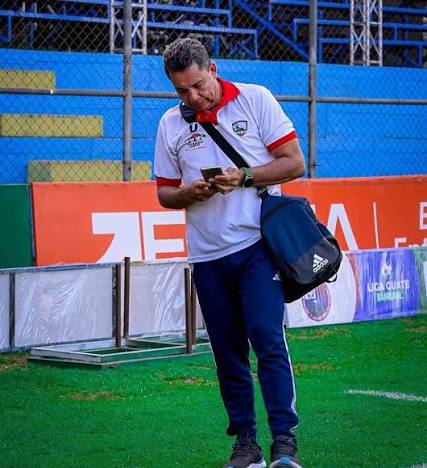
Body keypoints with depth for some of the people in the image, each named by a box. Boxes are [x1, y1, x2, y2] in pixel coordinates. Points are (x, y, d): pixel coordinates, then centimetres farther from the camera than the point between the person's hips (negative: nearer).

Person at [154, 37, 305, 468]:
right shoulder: (171, 124, 8)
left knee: (268, 339, -14)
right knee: (227, 352, 7)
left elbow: (294, 163, -1)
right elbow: (165, 193, 14)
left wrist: (244, 177, -15)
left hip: (258, 245, -4)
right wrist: (190, 193, -9)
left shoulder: (255, 100, 0)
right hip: (207, 255, 4)